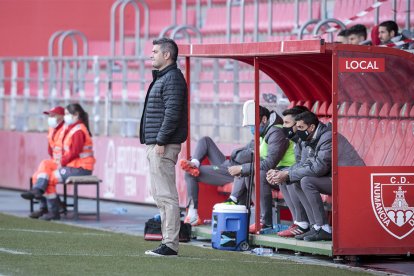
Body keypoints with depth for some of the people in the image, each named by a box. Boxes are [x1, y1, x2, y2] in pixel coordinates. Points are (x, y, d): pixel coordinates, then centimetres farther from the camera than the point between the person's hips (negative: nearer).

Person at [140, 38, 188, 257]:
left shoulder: (173, 78, -12)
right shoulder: (161, 78, 20)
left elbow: (172, 113, -20)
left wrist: (161, 141, -21)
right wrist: (152, 143, 17)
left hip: (164, 146, -11)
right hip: (155, 145, 11)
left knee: (166, 196, -11)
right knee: (160, 196, 13)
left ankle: (170, 245, -12)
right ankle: (168, 241, 17)